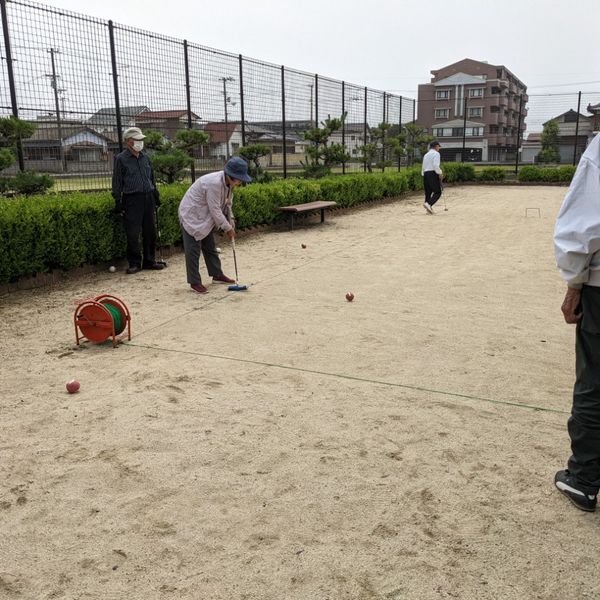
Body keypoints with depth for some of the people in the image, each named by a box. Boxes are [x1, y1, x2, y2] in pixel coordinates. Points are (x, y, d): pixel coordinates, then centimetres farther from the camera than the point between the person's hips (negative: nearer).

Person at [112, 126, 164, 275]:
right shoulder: (121, 159, -2)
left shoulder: (145, 157, 13)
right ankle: (135, 263, 7)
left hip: (148, 197, 5)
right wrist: (118, 203, -7)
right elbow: (117, 183, -2)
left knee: (150, 231, 8)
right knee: (133, 233, -4)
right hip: (132, 199, -5)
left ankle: (149, 261, 19)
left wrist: (156, 196, 19)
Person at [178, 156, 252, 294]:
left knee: (210, 247, 17)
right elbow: (215, 210, -28)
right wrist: (228, 228, -19)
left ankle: (217, 274, 29)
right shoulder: (214, 183, -32)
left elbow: (228, 204, 8)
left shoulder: (228, 183, -4)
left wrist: (231, 222, -1)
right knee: (193, 250, -5)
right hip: (191, 216, -9)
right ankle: (194, 282, 1)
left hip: (205, 218, 9)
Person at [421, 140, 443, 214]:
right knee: (438, 192, -6)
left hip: (425, 173, 8)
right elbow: (436, 165, -17)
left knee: (428, 192, 8)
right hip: (433, 174, -8)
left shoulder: (426, 155, 20)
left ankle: (429, 208, 2)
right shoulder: (436, 153, -4)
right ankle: (428, 204, -25)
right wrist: (440, 173, -9)